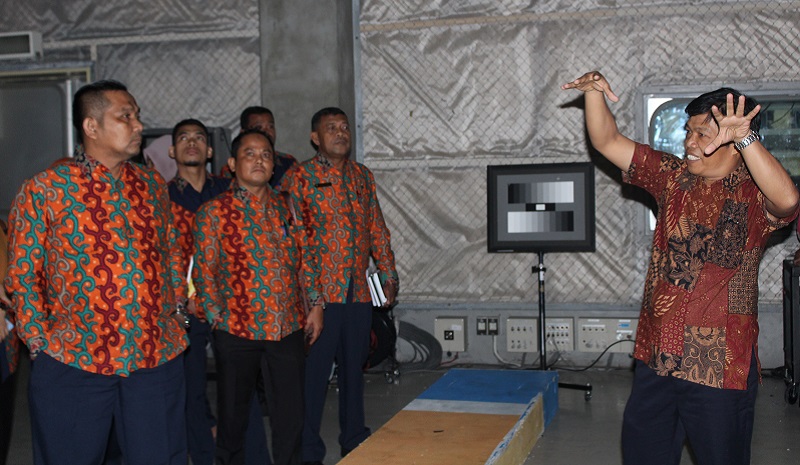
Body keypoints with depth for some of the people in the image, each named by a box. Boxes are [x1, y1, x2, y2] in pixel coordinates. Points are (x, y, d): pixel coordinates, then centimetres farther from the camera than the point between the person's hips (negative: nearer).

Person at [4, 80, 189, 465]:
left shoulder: (153, 185, 9)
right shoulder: (44, 189, -3)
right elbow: (22, 274, -1)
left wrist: (176, 310, 9)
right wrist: (41, 342, -5)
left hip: (159, 357, 3)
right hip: (73, 362, -3)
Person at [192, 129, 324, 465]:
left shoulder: (287, 208, 10)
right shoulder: (213, 213, -2)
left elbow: (306, 259, 14)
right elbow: (203, 271, -4)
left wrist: (315, 304, 7)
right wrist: (217, 317, -10)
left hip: (289, 327, 3)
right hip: (237, 329, -3)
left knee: (291, 408, 9)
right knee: (234, 409, 10)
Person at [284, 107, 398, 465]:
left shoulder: (362, 176, 13)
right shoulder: (300, 177, -3)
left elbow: (377, 229, 17)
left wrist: (388, 275, 14)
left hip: (359, 291, 5)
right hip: (319, 292, -5)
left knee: (354, 367, 15)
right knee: (314, 372, 0)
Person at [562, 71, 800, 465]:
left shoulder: (753, 195, -9)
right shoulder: (673, 178, 6)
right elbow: (608, 142, 4)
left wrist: (742, 138, -40)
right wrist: (594, 92, -11)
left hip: (720, 365, -5)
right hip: (656, 356, 5)